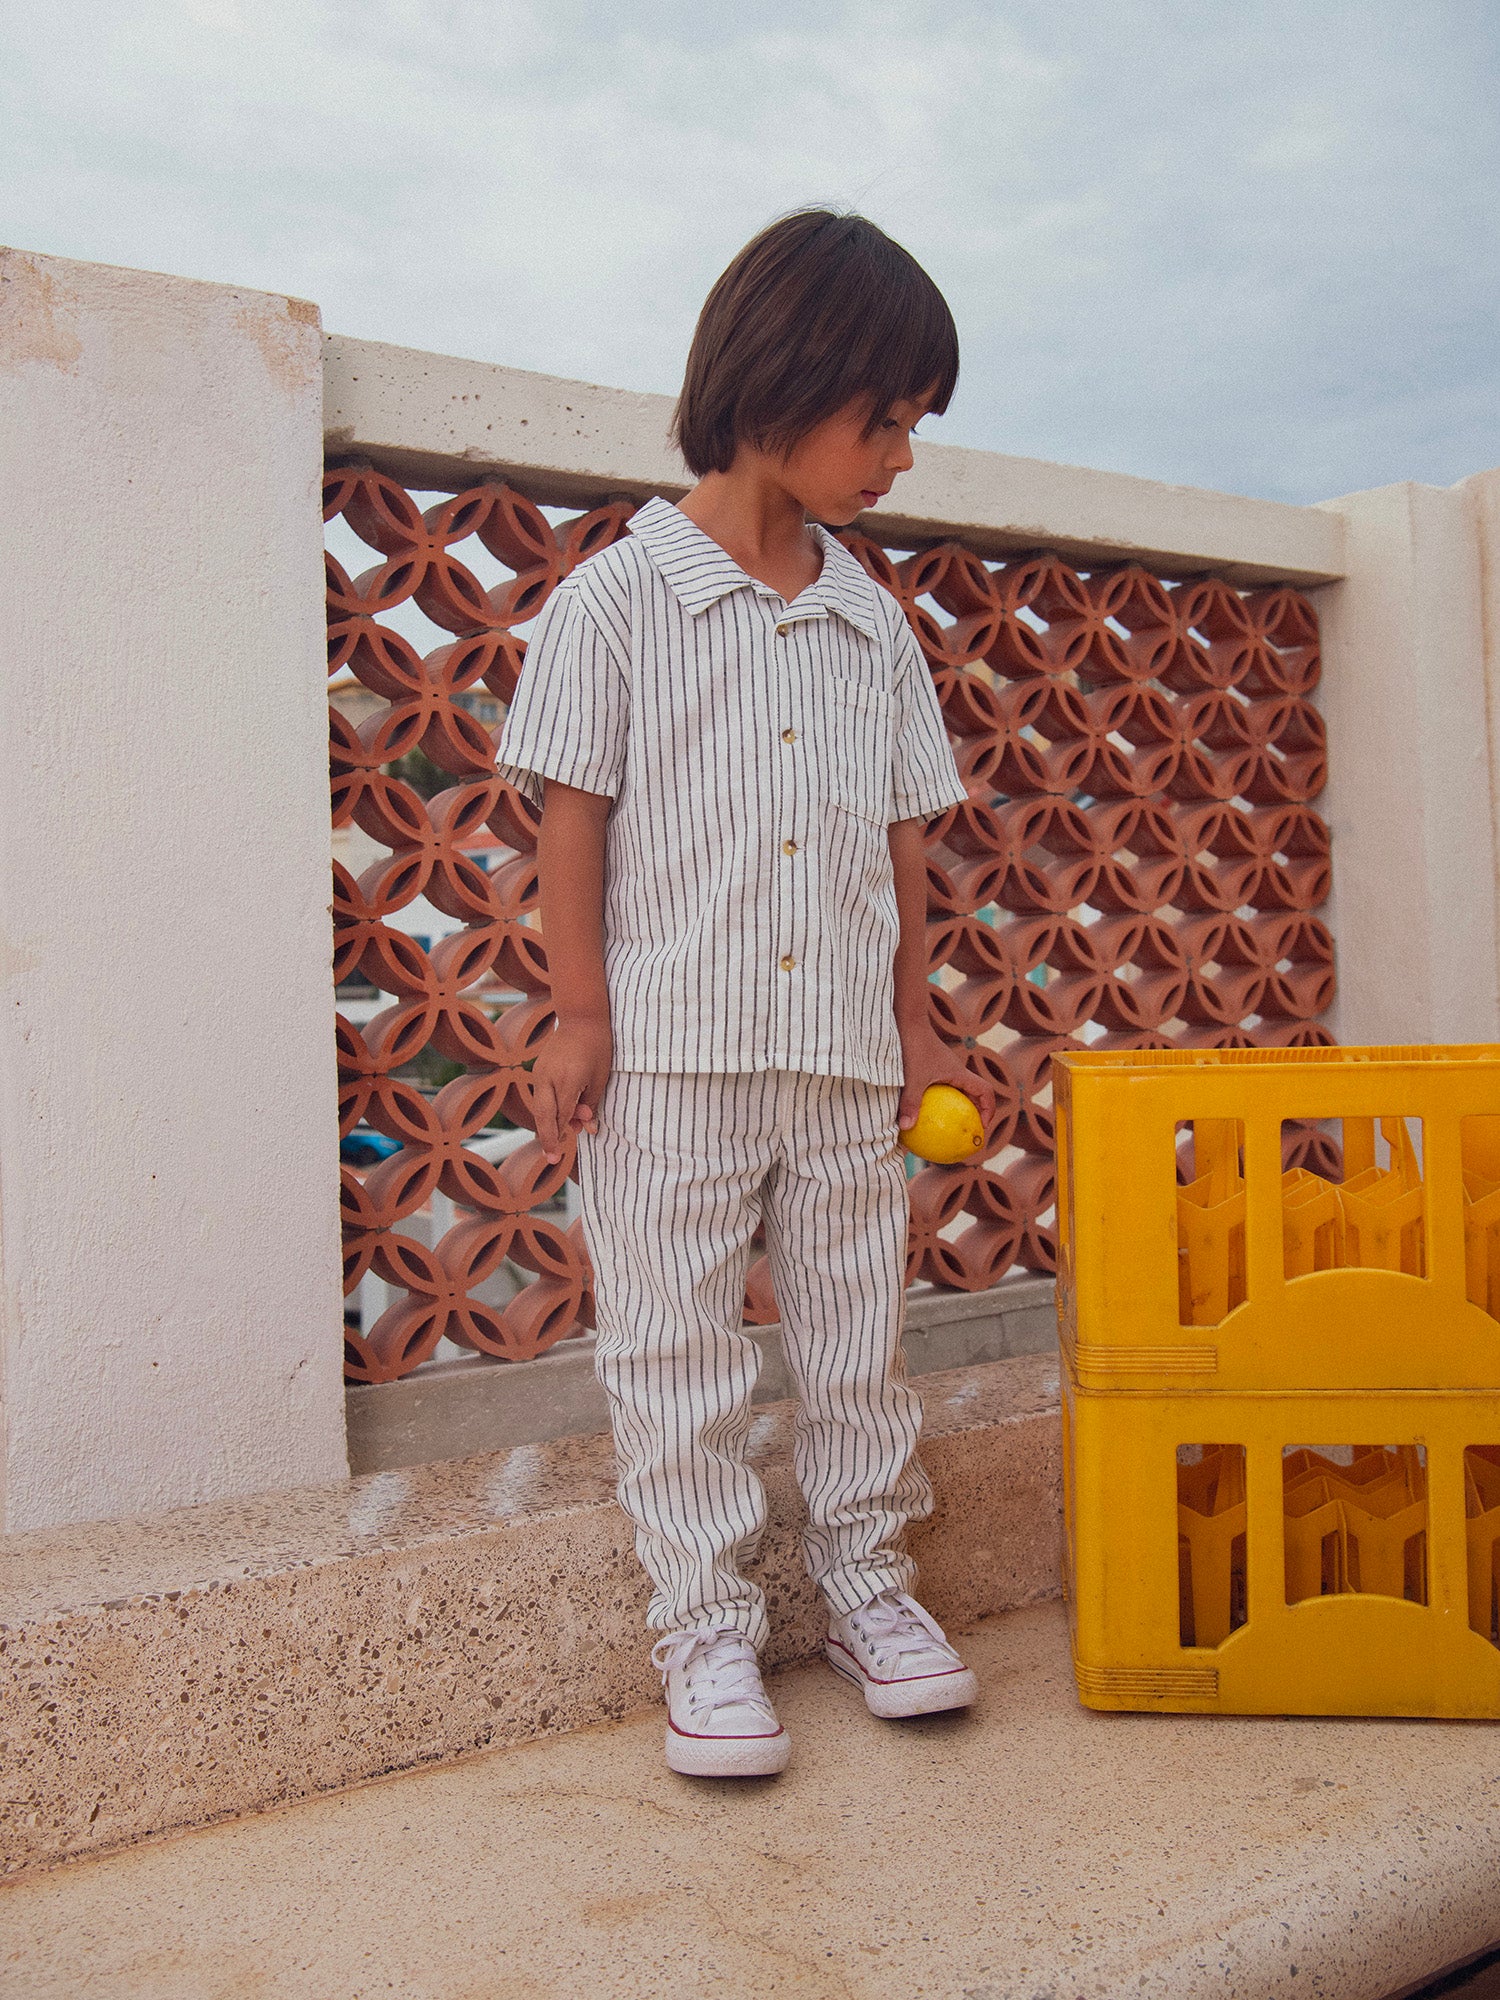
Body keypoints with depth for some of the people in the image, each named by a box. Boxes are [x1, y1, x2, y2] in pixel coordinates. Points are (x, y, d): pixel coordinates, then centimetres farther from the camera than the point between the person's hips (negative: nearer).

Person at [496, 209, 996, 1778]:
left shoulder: (874, 623, 10)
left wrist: (914, 1029, 12)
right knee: (677, 1348, 5)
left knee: (855, 1330, 13)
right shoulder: (618, 597, -4)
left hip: (842, 1053, 4)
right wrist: (581, 1014, -8)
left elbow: (901, 838, 12)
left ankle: (864, 1571, 30)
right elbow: (573, 815, -4)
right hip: (668, 1051, -4)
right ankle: (706, 1623, 18)